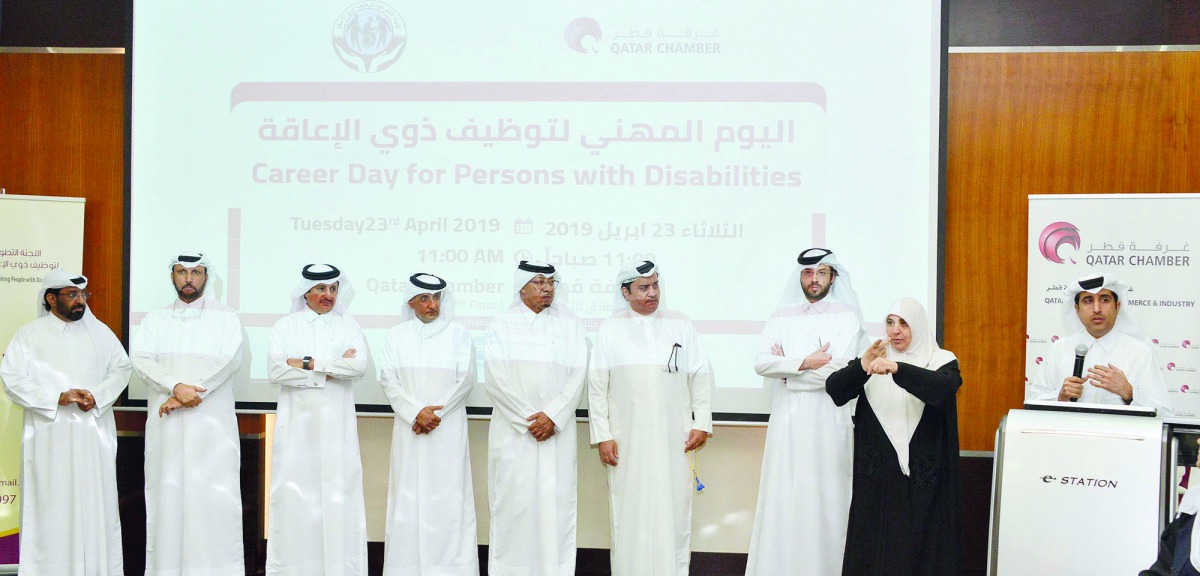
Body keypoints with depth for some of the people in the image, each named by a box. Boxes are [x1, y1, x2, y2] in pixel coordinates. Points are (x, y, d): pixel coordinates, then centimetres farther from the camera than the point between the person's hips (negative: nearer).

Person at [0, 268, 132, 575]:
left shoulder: (99, 331, 11)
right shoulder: (29, 334, 4)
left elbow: (122, 368, 9)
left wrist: (97, 395, -9)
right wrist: (57, 398, -14)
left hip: (94, 433, 2)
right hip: (49, 435, -2)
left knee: (96, 501, 2)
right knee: (51, 505, -1)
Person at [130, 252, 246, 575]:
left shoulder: (225, 317, 8)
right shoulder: (155, 319, 14)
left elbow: (229, 361, -6)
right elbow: (141, 360, 0)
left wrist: (187, 396, -15)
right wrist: (177, 387, -17)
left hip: (212, 423, -2)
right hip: (165, 424, 2)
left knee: (215, 495, -7)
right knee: (167, 492, 0)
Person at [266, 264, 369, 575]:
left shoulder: (348, 325, 11)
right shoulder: (286, 325, 10)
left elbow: (359, 366, -6)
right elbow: (276, 370, -5)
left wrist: (308, 364, -9)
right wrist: (332, 370, -8)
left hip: (336, 425, 0)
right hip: (296, 424, 0)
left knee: (339, 491, -4)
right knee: (294, 494, -3)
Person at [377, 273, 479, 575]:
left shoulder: (458, 334, 7)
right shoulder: (395, 336, 10)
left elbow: (466, 379, 1)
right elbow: (388, 380, 2)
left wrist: (435, 413, -8)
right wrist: (416, 412, -11)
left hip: (449, 428, -1)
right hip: (409, 428, 1)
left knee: (449, 497, -4)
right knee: (408, 496, -1)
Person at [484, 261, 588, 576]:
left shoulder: (569, 324, 10)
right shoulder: (502, 326, 6)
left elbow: (578, 375, 1)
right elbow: (497, 379, -3)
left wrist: (552, 416, -11)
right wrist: (528, 420, -10)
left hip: (558, 430, 1)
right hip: (513, 429, -1)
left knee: (556, 500, -2)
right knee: (513, 500, -2)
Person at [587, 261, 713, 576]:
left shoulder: (681, 325, 7)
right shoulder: (610, 329, 4)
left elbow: (701, 376, 8)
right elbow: (597, 385, 2)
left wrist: (702, 423, 2)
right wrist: (602, 435, -3)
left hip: (674, 439, 1)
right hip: (627, 440, -1)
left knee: (673, 510, 3)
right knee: (629, 512, 3)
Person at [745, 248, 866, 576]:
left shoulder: (847, 316, 3)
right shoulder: (782, 317, 11)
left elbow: (838, 369, -11)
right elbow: (761, 363, -2)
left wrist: (787, 367, -3)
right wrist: (804, 363, -12)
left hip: (828, 422, -2)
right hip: (787, 420, 3)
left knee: (823, 500, -1)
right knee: (781, 499, 1)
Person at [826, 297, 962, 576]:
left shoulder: (941, 361, 1)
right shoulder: (873, 360, 8)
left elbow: (944, 387, -22)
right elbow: (834, 389, -5)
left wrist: (896, 369, -36)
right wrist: (861, 366, -25)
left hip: (922, 474, -2)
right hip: (877, 472, 2)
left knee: (919, 542, 1)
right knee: (876, 547, 3)